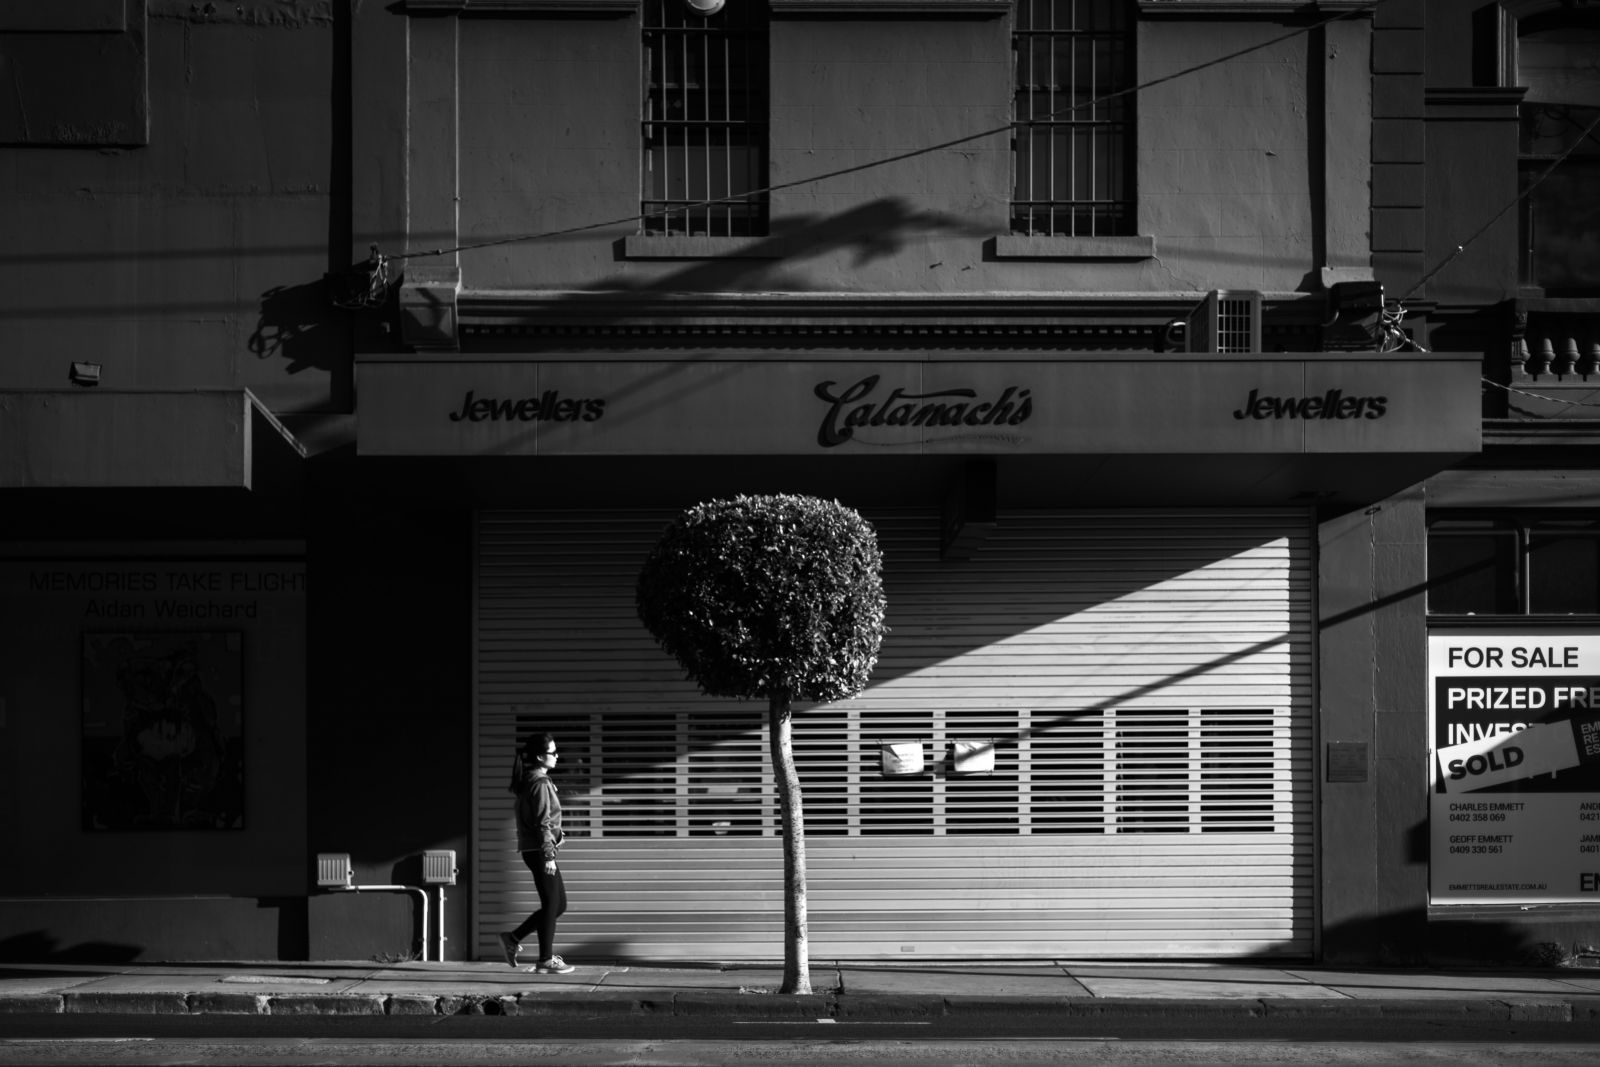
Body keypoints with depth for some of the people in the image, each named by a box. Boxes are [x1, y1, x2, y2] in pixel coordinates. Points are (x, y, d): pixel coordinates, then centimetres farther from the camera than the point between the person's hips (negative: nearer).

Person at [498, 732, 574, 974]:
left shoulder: (529, 781, 15)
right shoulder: (540, 783, -15)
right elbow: (543, 822, -18)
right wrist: (548, 856, -19)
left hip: (532, 850, 10)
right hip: (539, 850, -10)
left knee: (559, 904, 13)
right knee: (551, 904, -2)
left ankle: (513, 939, 16)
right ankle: (546, 961, 3)